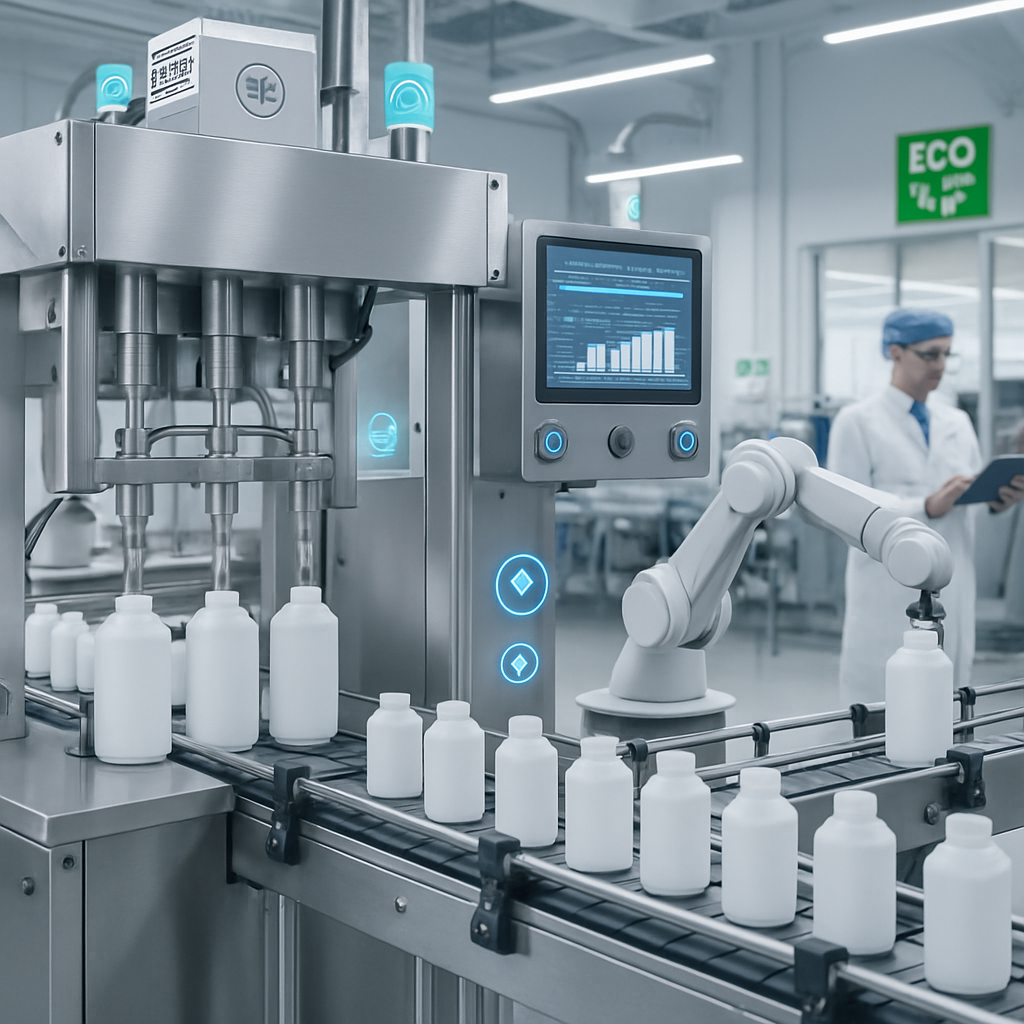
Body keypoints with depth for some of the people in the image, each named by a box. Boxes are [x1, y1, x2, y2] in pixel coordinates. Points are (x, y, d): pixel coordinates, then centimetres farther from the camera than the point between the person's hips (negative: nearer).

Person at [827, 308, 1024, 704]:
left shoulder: (958, 422, 14)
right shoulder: (857, 421, -3)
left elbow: (973, 498, 13)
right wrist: (927, 508, -21)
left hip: (953, 588, 5)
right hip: (890, 593, -5)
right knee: (883, 699, -2)